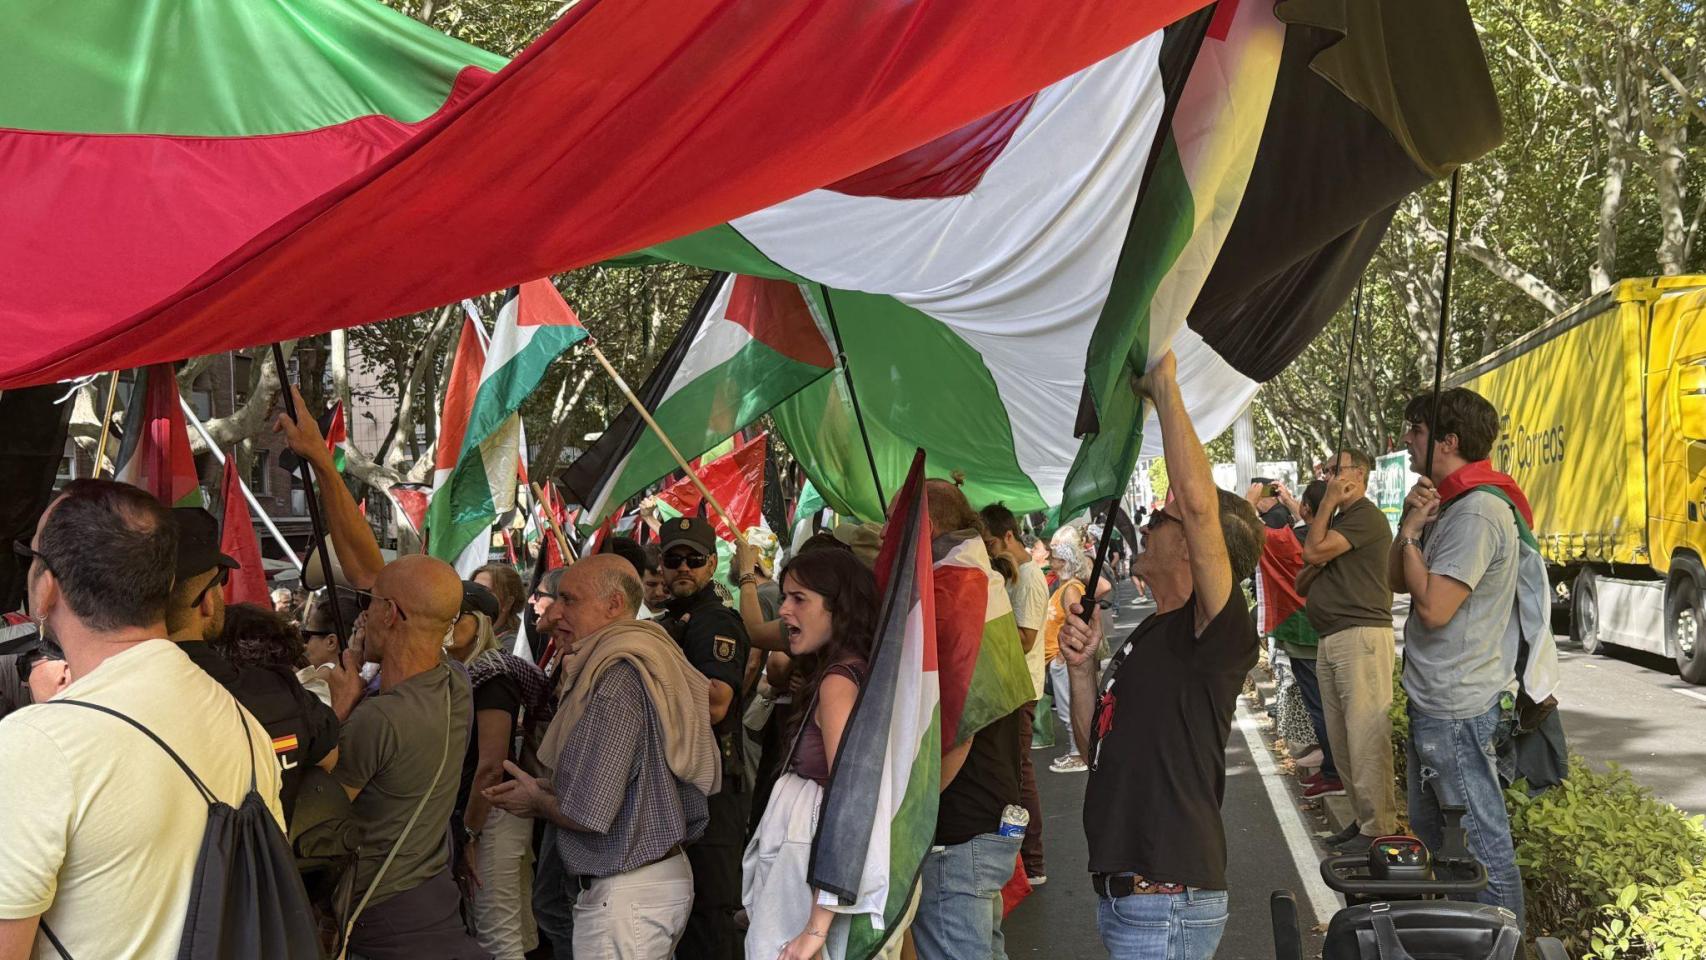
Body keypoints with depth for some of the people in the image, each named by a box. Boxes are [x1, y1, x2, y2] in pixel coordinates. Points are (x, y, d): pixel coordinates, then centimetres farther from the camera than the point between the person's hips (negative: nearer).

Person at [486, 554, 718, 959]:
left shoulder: (616, 679, -20)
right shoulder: (645, 662, 10)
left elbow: (589, 814, -22)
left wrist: (536, 801, -3)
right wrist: (548, 788, 9)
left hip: (627, 895, -10)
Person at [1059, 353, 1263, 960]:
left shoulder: (1218, 633, -12)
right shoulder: (1148, 637, 16)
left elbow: (1198, 501, -28)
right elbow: (1096, 750, 17)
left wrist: (1164, 385, -19)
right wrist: (1082, 669, 1)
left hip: (1167, 902, -9)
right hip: (1121, 889, 9)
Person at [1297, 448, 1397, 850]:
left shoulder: (1365, 515, -7)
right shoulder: (1337, 520, 24)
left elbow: (1313, 550, -15)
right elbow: (1302, 584, 23)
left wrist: (1328, 503, -5)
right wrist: (1315, 568, 1)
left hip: (1361, 636, -10)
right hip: (1331, 639, 10)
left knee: (1365, 738, -11)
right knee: (1340, 739, 10)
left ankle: (1378, 829, -10)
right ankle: (1363, 818, 17)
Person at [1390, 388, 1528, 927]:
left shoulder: (1477, 513, -21)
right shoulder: (1447, 505, 11)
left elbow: (1433, 607, -26)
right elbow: (1397, 582, 13)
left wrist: (1411, 533, -14)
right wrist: (1411, 524, -3)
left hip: (1458, 710, -11)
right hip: (1436, 702, 11)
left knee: (1482, 845, -3)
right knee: (1430, 837, 23)